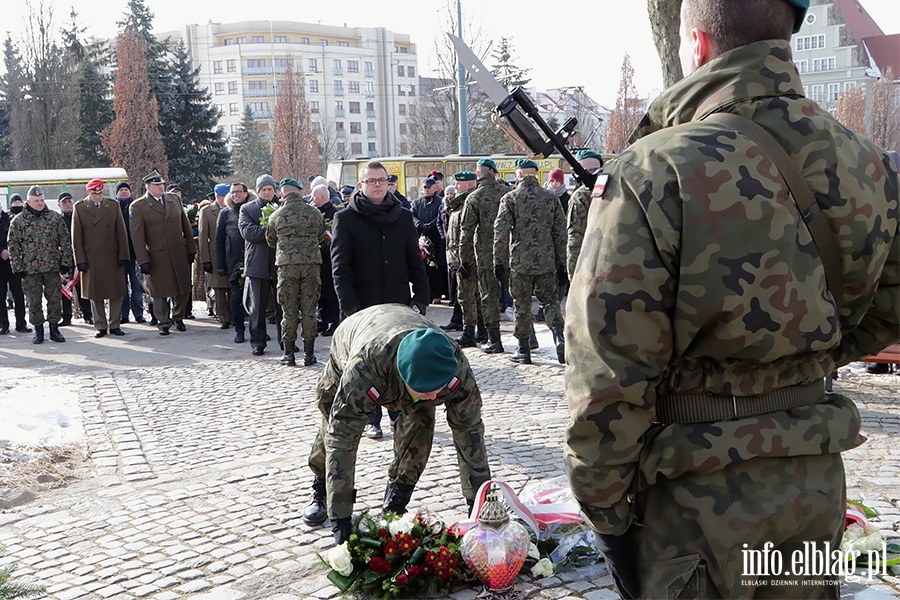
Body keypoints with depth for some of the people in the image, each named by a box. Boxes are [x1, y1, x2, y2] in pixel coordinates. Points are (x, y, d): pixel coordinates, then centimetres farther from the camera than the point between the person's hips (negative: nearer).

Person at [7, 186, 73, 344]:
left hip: (53, 267, 1)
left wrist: (66, 262, 0)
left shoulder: (55, 217, 6)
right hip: (30, 269, -1)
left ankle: (54, 329, 14)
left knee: (54, 299, 3)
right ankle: (38, 330, 14)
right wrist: (17, 267, -4)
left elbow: (65, 241, 6)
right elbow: (13, 245, 2)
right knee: (34, 301, 4)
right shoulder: (18, 221, 2)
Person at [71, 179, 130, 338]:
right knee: (95, 294, 5)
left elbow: (121, 232, 5)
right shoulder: (79, 208, 1)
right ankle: (100, 326, 14)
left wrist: (123, 255, 0)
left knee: (116, 292, 4)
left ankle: (114, 325, 14)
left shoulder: (113, 205, 5)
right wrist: (80, 259, -5)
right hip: (91, 258, -1)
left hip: (112, 257, 1)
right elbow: (76, 237, 1)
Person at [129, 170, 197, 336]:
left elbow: (186, 226, 14)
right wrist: (143, 260, -10)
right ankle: (163, 323, 16)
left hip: (179, 253, 4)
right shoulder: (137, 206, -3)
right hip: (157, 256, -4)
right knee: (161, 291, 2)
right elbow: (137, 236, -6)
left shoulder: (175, 199, 11)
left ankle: (178, 317, 29)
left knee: (184, 289, 8)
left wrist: (191, 249, 10)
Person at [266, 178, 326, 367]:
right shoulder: (315, 213, 3)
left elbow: (270, 242, 14)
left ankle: (289, 354, 8)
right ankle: (309, 354, 9)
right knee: (309, 309, 5)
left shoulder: (276, 216, 0)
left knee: (289, 310, 5)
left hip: (286, 265, -1)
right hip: (311, 264, 1)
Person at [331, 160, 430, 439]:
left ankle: (400, 412, 22)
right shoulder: (346, 218, 0)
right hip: (364, 305, -3)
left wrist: (421, 296, 3)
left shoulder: (403, 216, 10)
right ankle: (371, 419, 15)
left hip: (399, 302, 3)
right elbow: (340, 265, -5)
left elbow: (415, 261, 11)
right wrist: (348, 302, -13)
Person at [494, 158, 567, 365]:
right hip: (547, 262, 2)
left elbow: (501, 233, -8)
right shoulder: (551, 198, 5)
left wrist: (499, 261, -1)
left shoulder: (510, 199, -5)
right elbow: (561, 232, 7)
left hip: (520, 262, -2)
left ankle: (524, 350, 11)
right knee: (549, 301, 11)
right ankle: (559, 336, -11)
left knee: (522, 306, 6)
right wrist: (561, 259, 15)